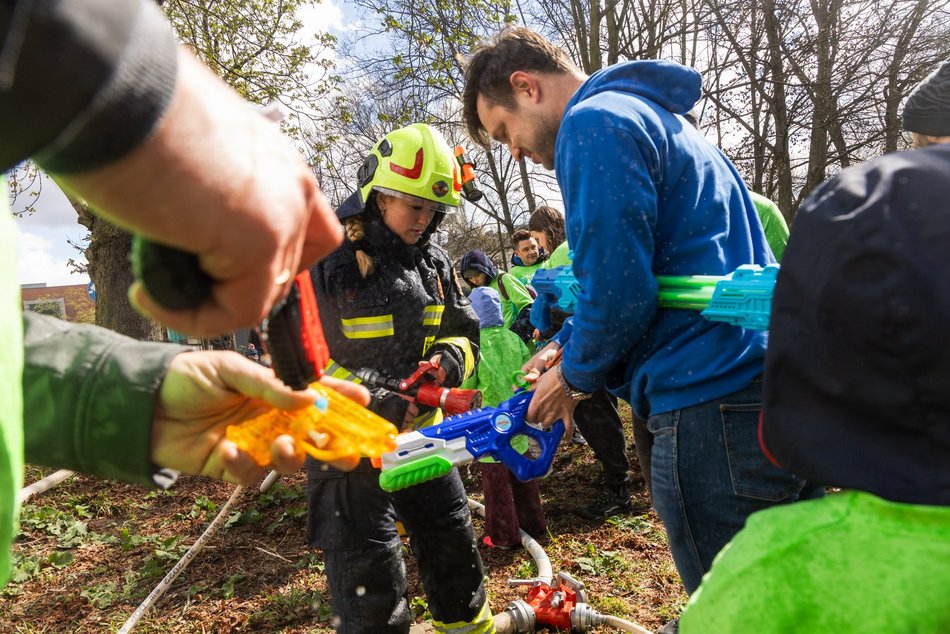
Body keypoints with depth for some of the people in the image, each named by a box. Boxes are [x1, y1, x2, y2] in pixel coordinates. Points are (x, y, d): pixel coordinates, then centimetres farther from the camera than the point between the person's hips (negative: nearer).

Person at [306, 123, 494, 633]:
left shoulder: (433, 262, 5)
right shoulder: (323, 261, -16)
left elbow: (463, 332, 14)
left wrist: (449, 358, -10)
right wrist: (370, 404, -28)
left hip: (421, 432, 7)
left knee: (453, 543, 21)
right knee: (369, 579, 2)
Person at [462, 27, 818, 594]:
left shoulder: (593, 124, -8)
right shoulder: (655, 115, 23)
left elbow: (617, 285, -17)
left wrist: (578, 377, 2)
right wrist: (581, 358, 19)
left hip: (715, 401, -10)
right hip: (779, 384, 10)